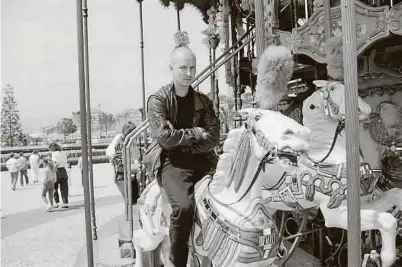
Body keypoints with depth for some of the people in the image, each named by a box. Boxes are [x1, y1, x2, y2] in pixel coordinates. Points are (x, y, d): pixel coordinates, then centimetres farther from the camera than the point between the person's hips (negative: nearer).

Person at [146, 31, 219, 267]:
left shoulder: (203, 101, 14)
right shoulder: (158, 100, 2)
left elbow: (213, 137, 3)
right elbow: (166, 138, -11)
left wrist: (183, 142, -8)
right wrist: (195, 133, -3)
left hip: (203, 160, 4)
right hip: (171, 162, -4)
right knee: (184, 205, -30)